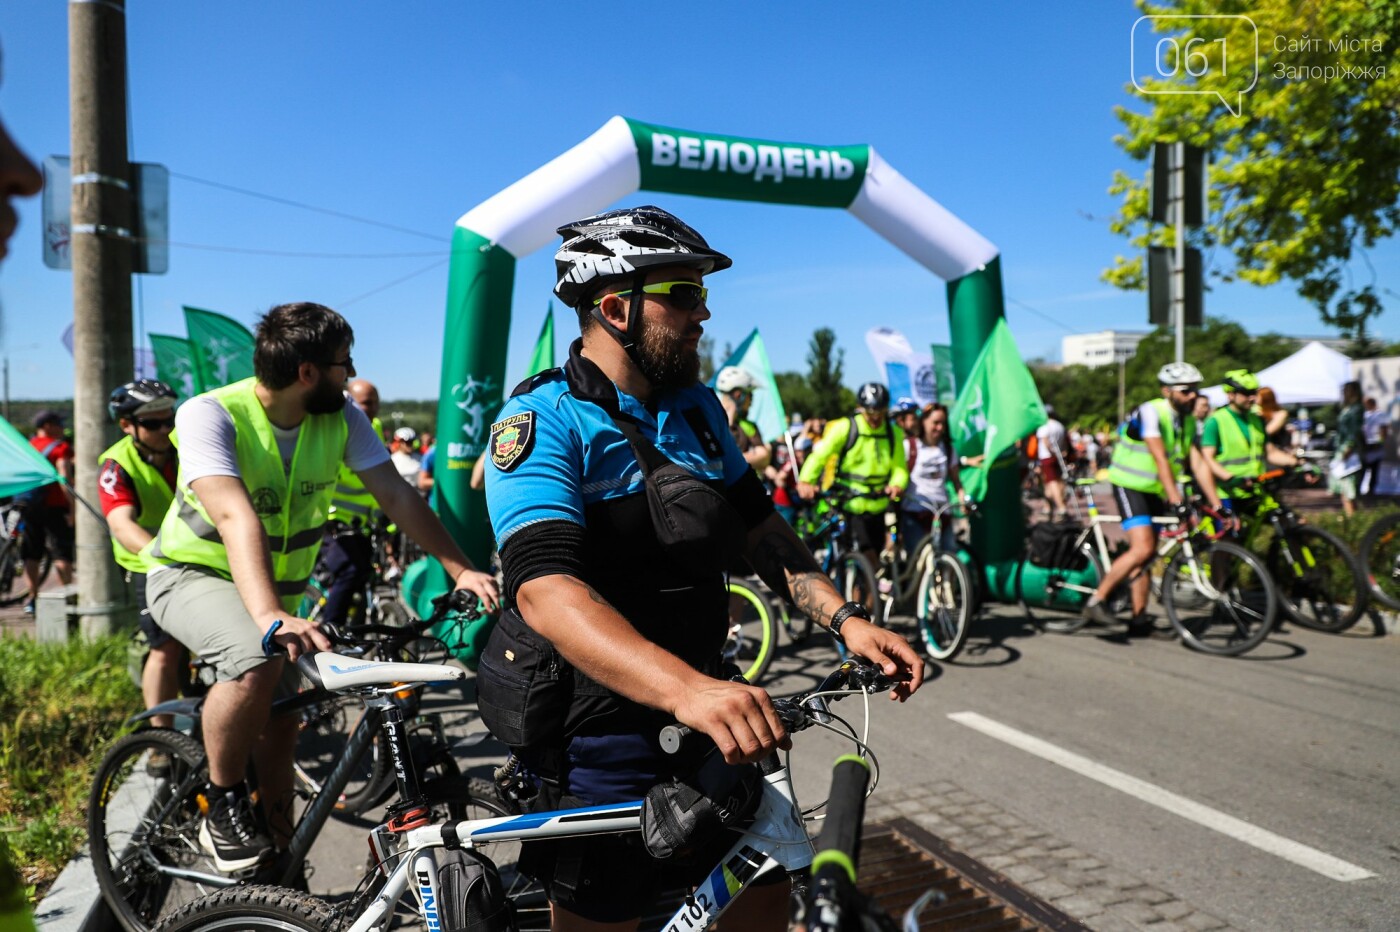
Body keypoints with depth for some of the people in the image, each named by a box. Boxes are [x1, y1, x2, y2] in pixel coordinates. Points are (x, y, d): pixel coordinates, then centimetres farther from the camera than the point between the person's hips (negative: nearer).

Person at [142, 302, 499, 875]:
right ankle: (223, 810, -9)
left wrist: (462, 569, -26)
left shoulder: (341, 419, -12)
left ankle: (280, 855, 29)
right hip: (190, 574, -5)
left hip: (280, 586, 5)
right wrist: (270, 619, -54)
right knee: (257, 662, -33)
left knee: (282, 723, 8)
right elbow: (236, 517, -41)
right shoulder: (210, 415, -26)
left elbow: (397, 495, -14)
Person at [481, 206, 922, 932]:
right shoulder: (542, 421, -18)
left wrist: (845, 620, -4)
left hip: (699, 709, 6)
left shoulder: (697, 408, 5)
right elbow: (545, 590, -31)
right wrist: (685, 689, -45)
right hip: (601, 733, -6)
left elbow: (758, 525, 11)